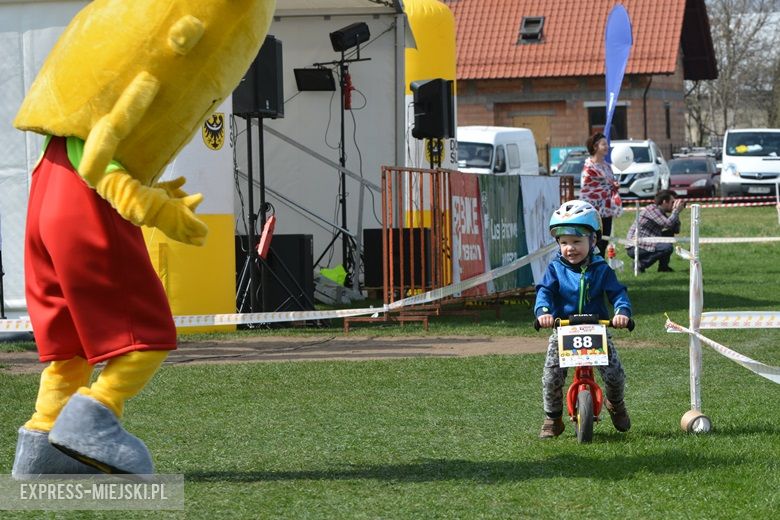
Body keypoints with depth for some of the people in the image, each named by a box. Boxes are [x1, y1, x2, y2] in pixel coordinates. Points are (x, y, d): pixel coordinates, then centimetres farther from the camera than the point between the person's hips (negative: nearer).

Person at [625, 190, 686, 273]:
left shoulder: (661, 212, 14)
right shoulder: (652, 209, -15)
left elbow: (676, 230, 12)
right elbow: (668, 224, -26)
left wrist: (677, 212, 4)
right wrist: (676, 210, -13)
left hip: (646, 243, 10)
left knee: (669, 234, 11)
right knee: (667, 247, -23)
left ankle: (663, 267, 12)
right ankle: (640, 264, -11)